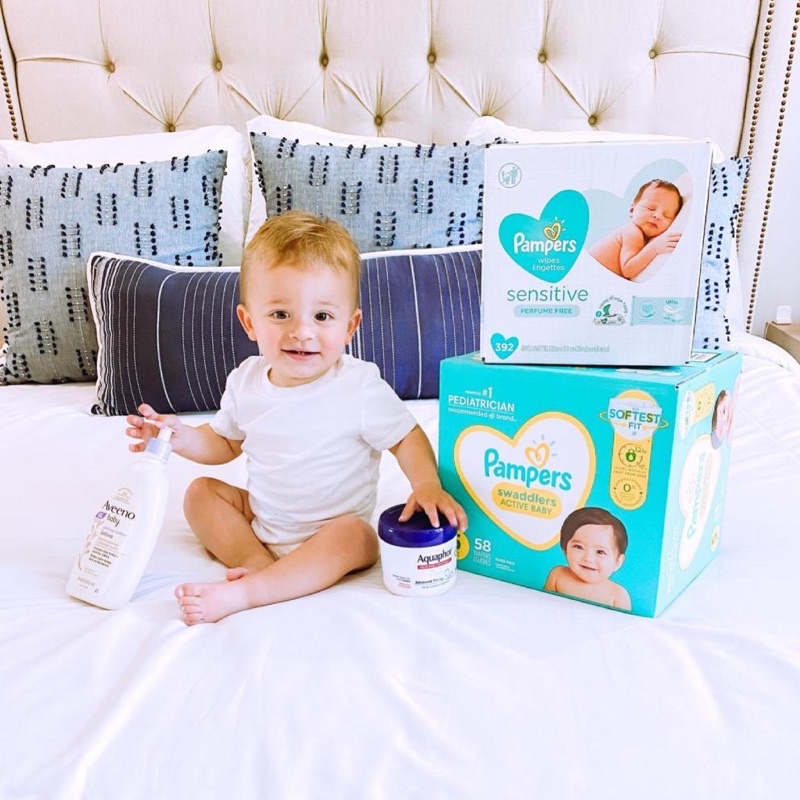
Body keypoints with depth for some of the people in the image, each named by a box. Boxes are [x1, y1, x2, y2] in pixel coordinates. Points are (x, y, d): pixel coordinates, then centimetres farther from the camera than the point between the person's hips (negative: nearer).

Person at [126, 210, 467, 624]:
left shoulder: (359, 386, -19)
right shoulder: (246, 380, -5)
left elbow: (407, 437, -14)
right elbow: (224, 442, 10)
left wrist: (426, 484, -33)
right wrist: (182, 437, -8)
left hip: (330, 531, -5)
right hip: (259, 522, 5)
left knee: (353, 536, -33)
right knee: (199, 492, -2)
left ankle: (241, 593, -30)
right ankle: (259, 565, -18)